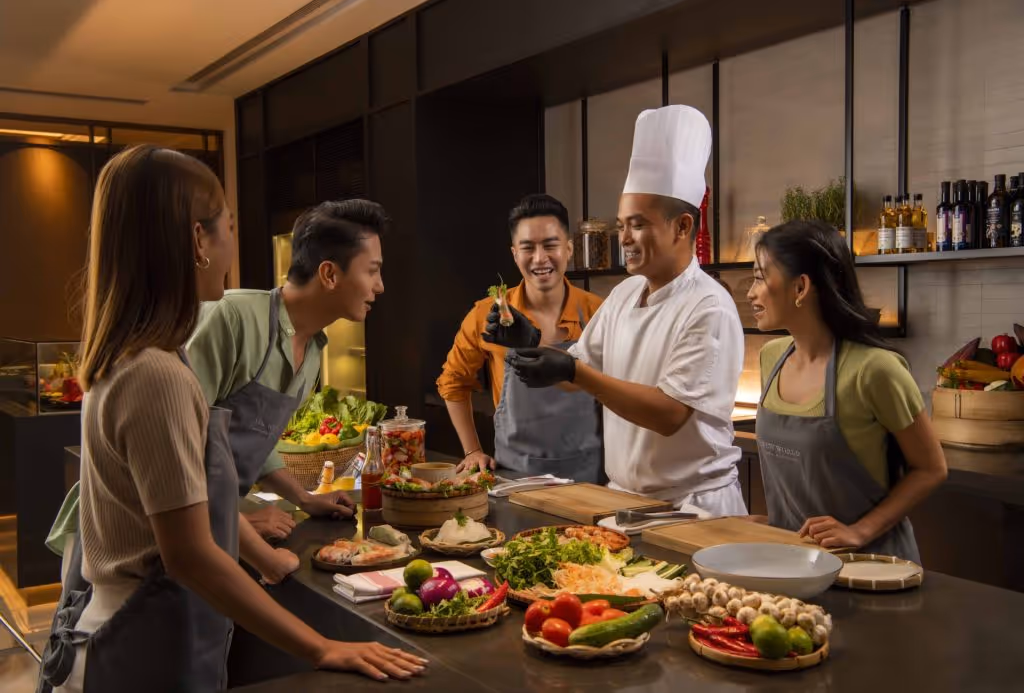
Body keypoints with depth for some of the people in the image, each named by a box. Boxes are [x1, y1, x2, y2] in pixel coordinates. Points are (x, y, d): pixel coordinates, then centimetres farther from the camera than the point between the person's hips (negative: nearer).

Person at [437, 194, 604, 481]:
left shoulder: (596, 313, -8)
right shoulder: (489, 315, -7)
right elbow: (453, 382, 7)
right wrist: (472, 451, 5)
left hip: (586, 473, 0)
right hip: (513, 472, 0)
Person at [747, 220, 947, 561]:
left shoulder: (873, 369, -17)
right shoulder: (771, 357, 0)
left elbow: (931, 469, -9)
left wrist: (861, 531, -16)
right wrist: (773, 521, 5)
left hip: (865, 557, -4)